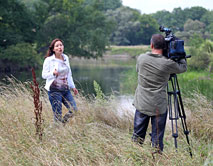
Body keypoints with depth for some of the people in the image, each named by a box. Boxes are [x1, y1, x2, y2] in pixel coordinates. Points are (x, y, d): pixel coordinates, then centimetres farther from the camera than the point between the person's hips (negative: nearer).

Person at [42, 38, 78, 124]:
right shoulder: (49, 60, -6)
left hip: (66, 89, 6)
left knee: (75, 110, 2)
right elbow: (44, 75, -6)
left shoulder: (66, 58, 10)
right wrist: (53, 73, -25)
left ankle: (63, 122, 23)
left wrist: (73, 86, 21)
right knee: (58, 115, -5)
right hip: (54, 90, -6)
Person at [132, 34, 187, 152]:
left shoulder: (141, 58, -3)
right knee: (157, 139, 4)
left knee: (137, 136, 13)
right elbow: (183, 67, 5)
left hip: (141, 105, 3)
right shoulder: (168, 63, -12)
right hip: (159, 107, -3)